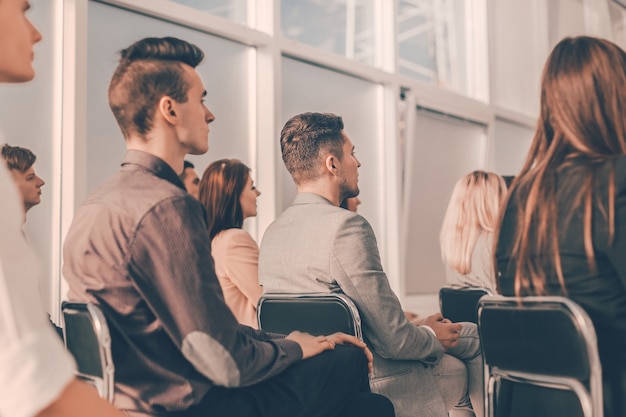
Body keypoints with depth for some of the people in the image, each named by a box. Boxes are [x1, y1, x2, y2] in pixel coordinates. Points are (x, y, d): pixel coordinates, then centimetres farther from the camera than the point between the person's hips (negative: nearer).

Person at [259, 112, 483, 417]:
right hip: (373, 388, -8)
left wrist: (413, 327, 13)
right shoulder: (346, 227, -24)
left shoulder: (272, 233, 3)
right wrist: (432, 337, 0)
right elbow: (393, 340, -22)